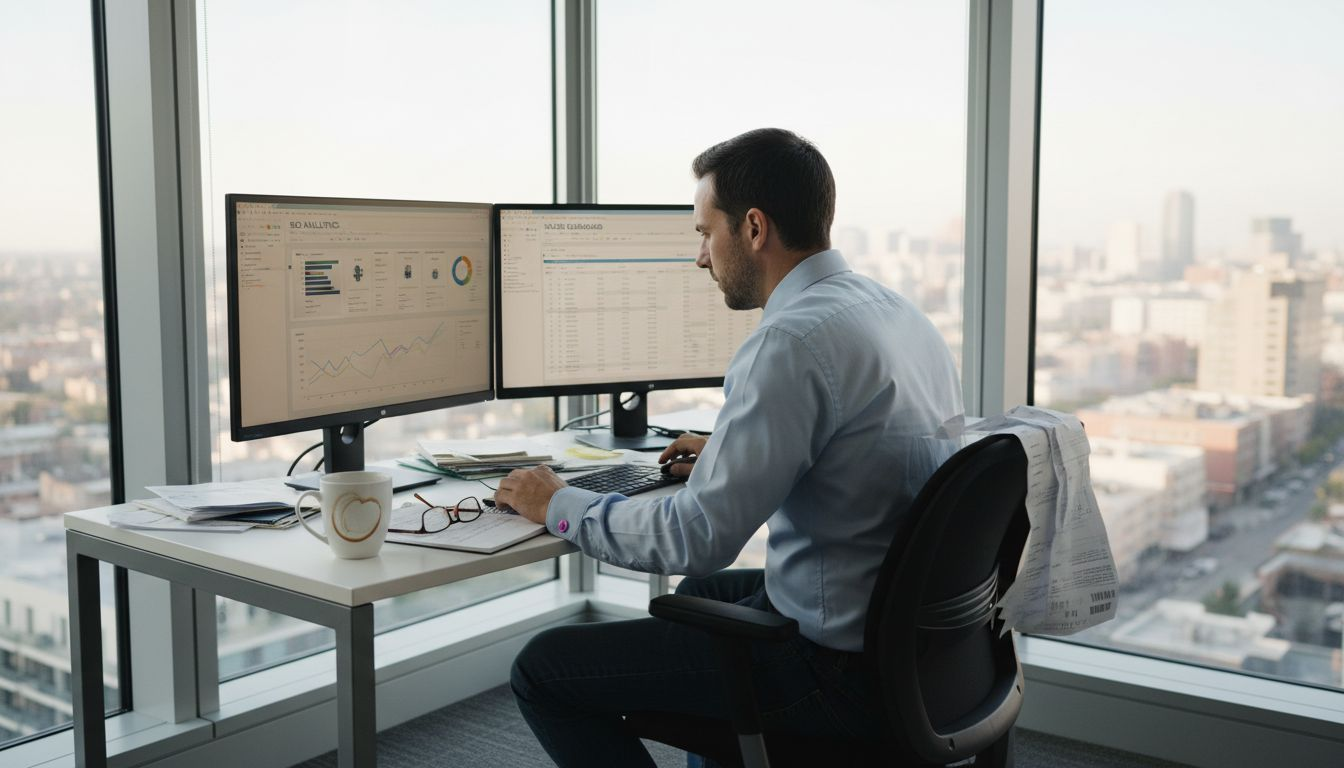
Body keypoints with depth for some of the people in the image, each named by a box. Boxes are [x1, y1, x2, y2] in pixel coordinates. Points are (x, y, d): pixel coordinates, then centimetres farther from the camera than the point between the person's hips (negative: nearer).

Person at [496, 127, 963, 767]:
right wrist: (732, 452, 24)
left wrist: (559, 506, -9)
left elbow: (694, 539, -24)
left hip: (835, 669, -10)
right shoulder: (899, 312, 6)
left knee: (543, 668, -3)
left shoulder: (793, 341, -24)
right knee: (695, 592, 34)